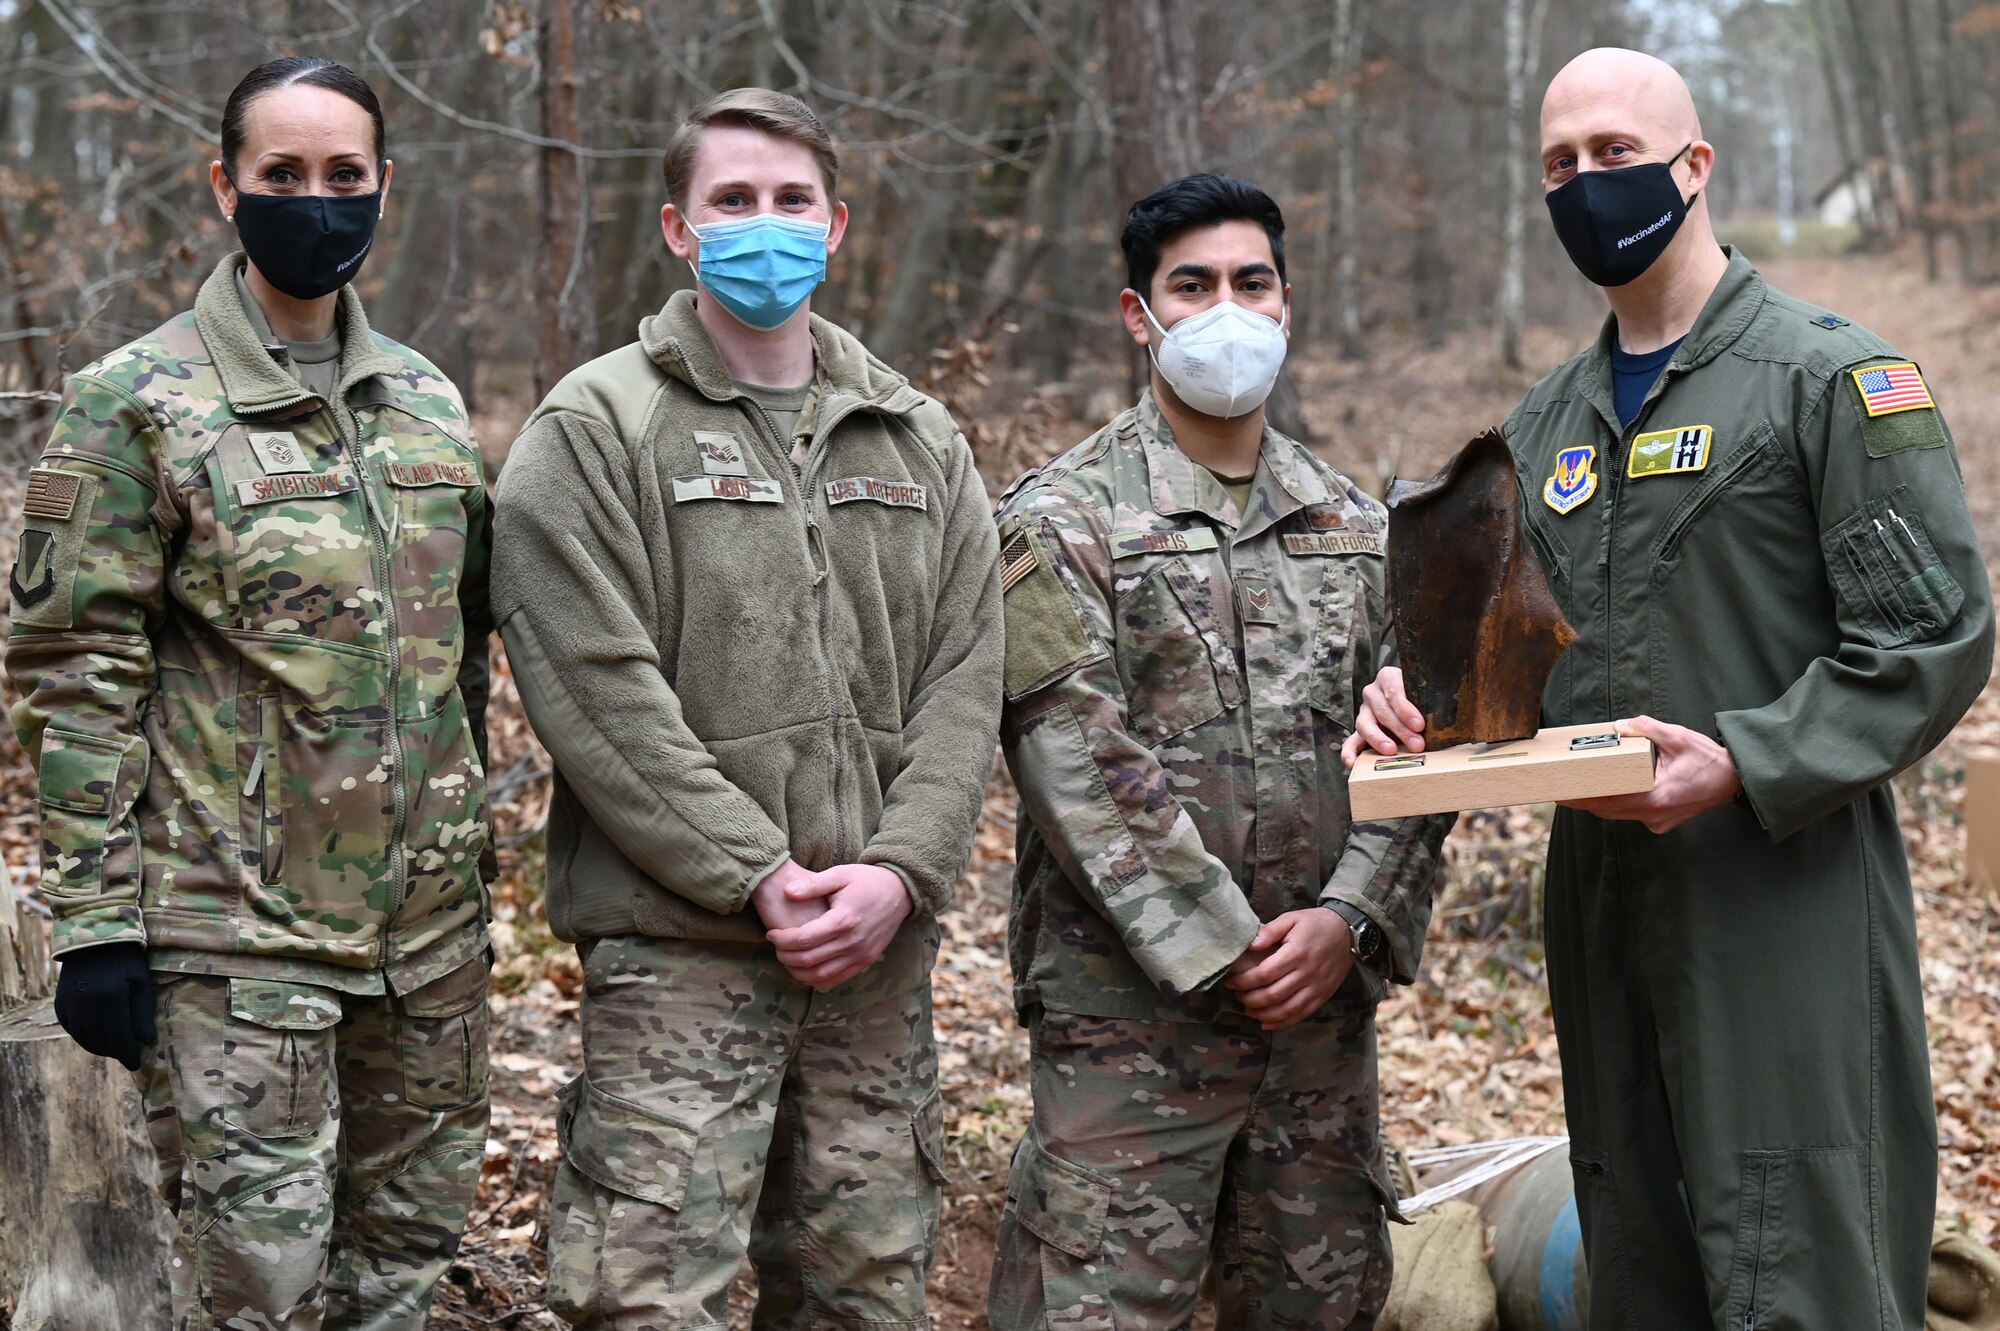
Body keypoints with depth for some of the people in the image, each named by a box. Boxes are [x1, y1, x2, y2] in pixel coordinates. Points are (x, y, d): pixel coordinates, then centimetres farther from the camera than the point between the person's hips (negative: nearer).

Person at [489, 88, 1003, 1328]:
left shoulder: (923, 440, 14)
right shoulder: (596, 427, -1)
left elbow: (964, 680, 7)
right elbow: (600, 692, -10)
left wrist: (899, 870, -8)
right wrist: (760, 878, -14)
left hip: (881, 945, 5)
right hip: (679, 945, -4)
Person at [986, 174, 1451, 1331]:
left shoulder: (1357, 526, 13)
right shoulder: (1062, 519, -3)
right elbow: (1082, 763, -12)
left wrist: (1350, 917, -8)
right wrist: (1221, 952, -15)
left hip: (1325, 1002, 5)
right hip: (1130, 1009, -5)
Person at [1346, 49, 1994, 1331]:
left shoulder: (1833, 374, -5)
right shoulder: (1548, 422, 16)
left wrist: (1747, 766, -22)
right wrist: (1423, 691, -1)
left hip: (1786, 903, -7)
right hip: (1603, 907, 7)